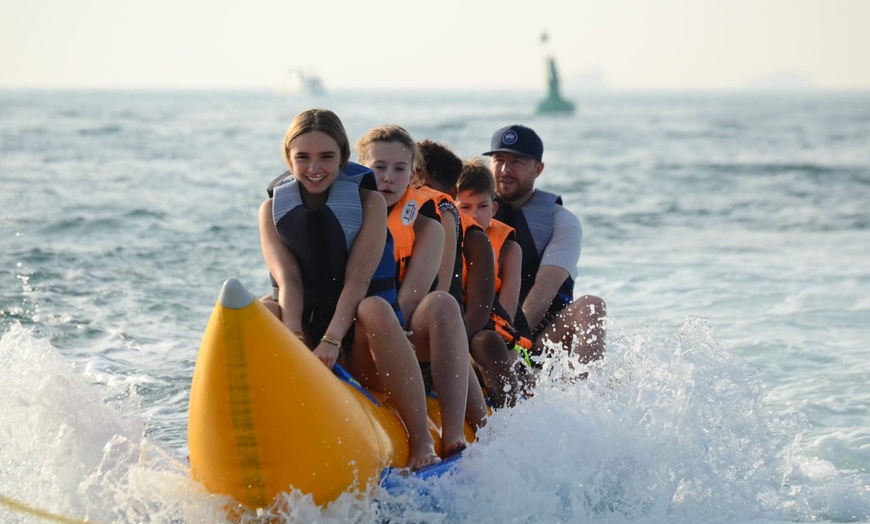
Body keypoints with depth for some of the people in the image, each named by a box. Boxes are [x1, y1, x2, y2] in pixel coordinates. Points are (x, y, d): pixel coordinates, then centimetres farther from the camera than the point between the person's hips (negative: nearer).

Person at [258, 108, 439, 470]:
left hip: (354, 350, -1)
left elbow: (357, 280, -13)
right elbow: (287, 280, -9)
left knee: (375, 308, -34)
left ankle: (422, 441, -35)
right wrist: (294, 339, -27)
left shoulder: (369, 203, 0)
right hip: (304, 344, 2)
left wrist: (332, 340, -28)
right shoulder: (273, 209, 6)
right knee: (264, 310, -27)